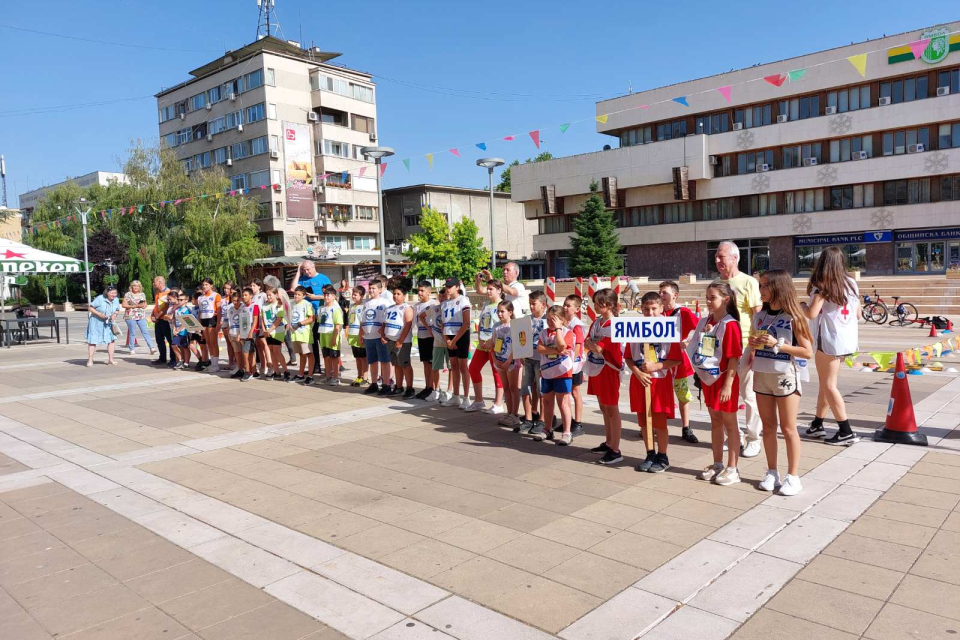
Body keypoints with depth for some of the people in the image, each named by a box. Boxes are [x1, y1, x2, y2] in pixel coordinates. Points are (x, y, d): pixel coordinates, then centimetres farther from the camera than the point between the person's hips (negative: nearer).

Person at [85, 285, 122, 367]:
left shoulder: (116, 300, -5)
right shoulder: (100, 299, -20)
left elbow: (117, 310, 8)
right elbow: (91, 308, -14)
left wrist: (115, 314, -13)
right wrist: (99, 314, -27)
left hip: (108, 323, 5)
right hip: (96, 322, -4)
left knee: (112, 339, -2)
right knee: (93, 341, 3)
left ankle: (110, 359, 9)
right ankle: (90, 360, 12)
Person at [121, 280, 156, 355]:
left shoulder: (142, 294, 14)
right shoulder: (128, 294, 1)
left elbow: (145, 304, 22)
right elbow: (123, 305, -4)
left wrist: (143, 305, -3)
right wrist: (134, 306, -13)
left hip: (141, 316, 3)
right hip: (131, 316, -3)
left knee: (145, 332, -5)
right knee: (132, 333, 0)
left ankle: (152, 347, -13)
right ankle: (132, 349, 10)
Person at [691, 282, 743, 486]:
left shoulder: (730, 324, -16)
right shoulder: (705, 321, 6)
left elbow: (733, 357, -18)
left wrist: (727, 385, -20)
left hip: (725, 379, -7)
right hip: (708, 378, 7)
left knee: (729, 423, 4)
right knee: (715, 422, 16)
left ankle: (732, 469, 13)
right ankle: (717, 464, 27)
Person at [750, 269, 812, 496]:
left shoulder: (792, 318, -9)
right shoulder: (760, 316, 7)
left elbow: (808, 352, -11)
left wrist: (777, 344, -19)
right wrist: (753, 345, -3)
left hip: (785, 377, -5)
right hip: (762, 376, 5)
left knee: (788, 428, 2)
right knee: (768, 426, 11)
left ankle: (793, 476, 12)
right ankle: (772, 473, 22)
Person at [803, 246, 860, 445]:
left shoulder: (822, 286, -11)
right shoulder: (851, 283, 8)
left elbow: (811, 313, -20)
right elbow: (858, 314, 13)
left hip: (830, 340, -7)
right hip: (847, 339, 7)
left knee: (829, 386, 0)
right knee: (826, 383, 16)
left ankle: (846, 432, -1)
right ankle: (817, 424, 25)